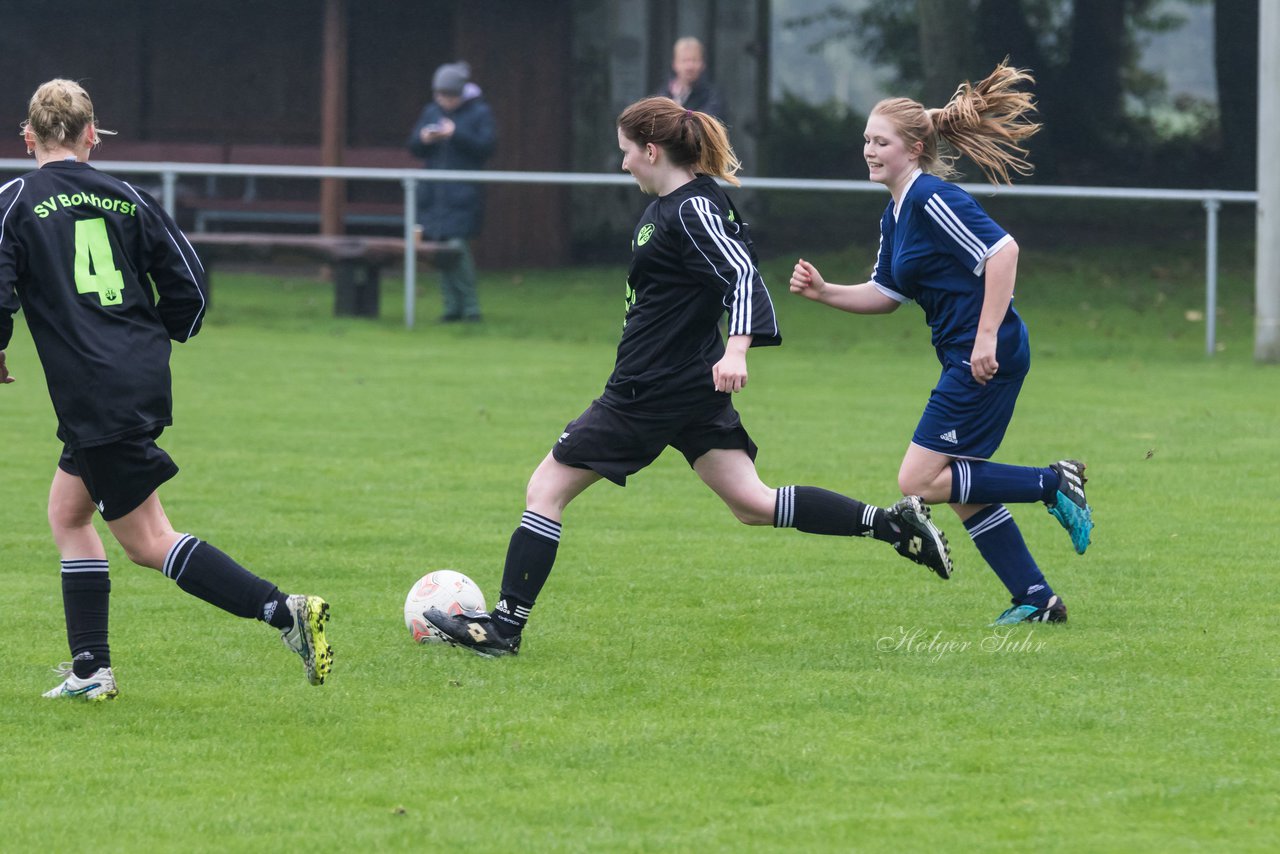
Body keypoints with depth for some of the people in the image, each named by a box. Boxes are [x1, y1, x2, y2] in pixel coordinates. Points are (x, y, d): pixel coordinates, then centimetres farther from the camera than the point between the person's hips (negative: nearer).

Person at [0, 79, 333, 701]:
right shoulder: (125, 198, 10)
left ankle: (285, 612, -15)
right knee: (67, 511, 21)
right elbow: (189, 284, 7)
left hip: (92, 394, -6)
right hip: (145, 382, 6)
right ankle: (90, 668, 17)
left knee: (147, 542, -2)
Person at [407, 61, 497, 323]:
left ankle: (470, 306, -5)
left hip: (463, 193, -5)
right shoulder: (431, 112, 14)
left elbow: (486, 146, -10)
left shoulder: (479, 113, 0)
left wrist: (456, 135, -18)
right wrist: (423, 138, -10)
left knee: (457, 246, -15)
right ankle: (453, 306, 10)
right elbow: (413, 147, 13)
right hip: (434, 191, 5)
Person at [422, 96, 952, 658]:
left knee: (546, 489, -2)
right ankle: (892, 523, 1)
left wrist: (736, 348, -42)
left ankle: (505, 625, -1)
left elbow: (743, 274, -27)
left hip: (652, 392, -10)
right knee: (753, 505, 10)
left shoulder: (692, 210, -16)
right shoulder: (667, 206, 12)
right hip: (694, 389, 10)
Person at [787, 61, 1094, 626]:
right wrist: (823, 292, 8)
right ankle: (1037, 600, 18)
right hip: (964, 359, 10)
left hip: (986, 358, -10)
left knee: (920, 481, -10)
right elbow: (886, 294, 23)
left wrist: (987, 338, -25)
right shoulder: (896, 213, 15)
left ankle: (1052, 483, -5)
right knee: (963, 487, 13)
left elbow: (1002, 251, -23)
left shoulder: (932, 199, -15)